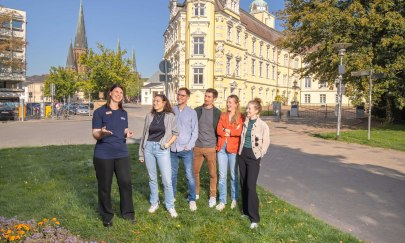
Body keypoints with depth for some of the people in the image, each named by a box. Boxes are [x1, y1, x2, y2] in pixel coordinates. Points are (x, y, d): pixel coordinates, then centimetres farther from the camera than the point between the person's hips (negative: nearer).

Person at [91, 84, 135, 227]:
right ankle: (107, 216, 22)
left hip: (122, 153, 4)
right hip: (103, 155, -4)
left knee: (126, 183, 4)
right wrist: (101, 133, -28)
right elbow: (95, 134, -6)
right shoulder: (100, 112, -3)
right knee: (104, 186, 6)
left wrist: (128, 134, -3)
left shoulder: (124, 113, 12)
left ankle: (128, 213, 22)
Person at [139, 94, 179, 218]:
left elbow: (175, 133, 6)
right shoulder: (149, 116, 6)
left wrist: (168, 143, -10)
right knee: (152, 178, 13)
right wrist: (141, 152, 12)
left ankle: (170, 206, 13)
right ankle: (154, 203, 29)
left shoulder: (170, 116, -1)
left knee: (167, 180, -3)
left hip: (162, 149, -3)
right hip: (149, 147, 3)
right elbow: (144, 134, 10)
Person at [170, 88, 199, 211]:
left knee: (189, 175, 1)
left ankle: (192, 199, 15)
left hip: (186, 149, -2)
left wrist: (189, 145, -10)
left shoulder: (192, 112, 0)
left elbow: (195, 131, -1)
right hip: (172, 148, 2)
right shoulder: (171, 110, 4)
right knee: (172, 175, 13)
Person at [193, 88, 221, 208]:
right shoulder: (197, 110, 3)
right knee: (195, 171, 10)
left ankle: (213, 196, 20)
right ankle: (196, 193, 29)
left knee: (212, 173, 5)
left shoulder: (217, 113, -1)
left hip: (211, 147, -2)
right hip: (197, 147, 2)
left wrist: (218, 145, 1)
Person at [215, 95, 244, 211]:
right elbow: (219, 130, -2)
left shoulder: (240, 117, 0)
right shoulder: (223, 115, 10)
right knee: (222, 175, 6)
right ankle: (222, 201, 15)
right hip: (221, 148, 3)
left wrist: (227, 131, -9)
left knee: (234, 175, 10)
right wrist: (233, 131, -12)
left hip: (233, 149, -3)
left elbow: (240, 131, -15)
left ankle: (234, 199, 26)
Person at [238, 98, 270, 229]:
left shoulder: (263, 125, -11)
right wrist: (240, 151, 10)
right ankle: (246, 211, 26)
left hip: (253, 157, -6)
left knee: (251, 186, -9)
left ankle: (255, 218, 0)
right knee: (243, 184, 12)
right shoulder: (245, 122, 4)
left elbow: (266, 142, -5)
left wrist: (259, 155, -3)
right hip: (242, 155, 6)